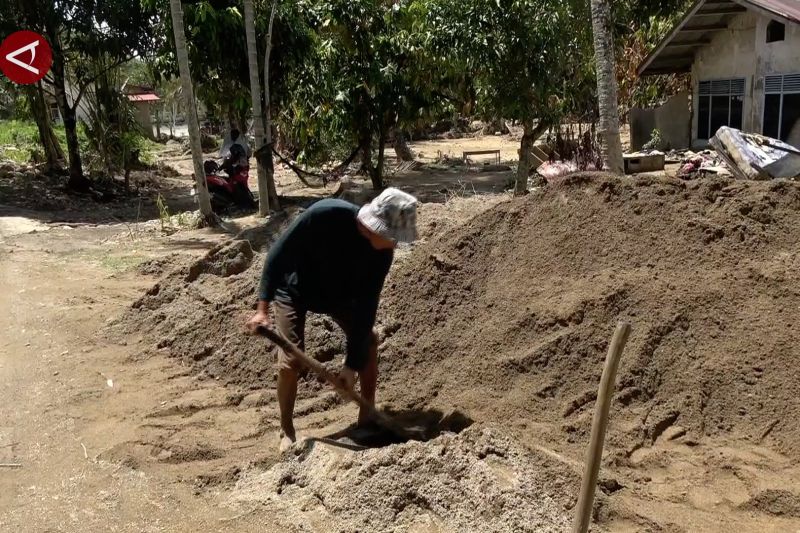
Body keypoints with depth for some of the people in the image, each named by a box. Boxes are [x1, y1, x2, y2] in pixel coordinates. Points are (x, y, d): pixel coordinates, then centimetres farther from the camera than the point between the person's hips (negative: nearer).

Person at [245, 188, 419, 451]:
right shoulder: (324, 215, -39)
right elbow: (279, 254, -30)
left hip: (338, 292, 4)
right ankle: (286, 430, 12)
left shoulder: (383, 251, -25)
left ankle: (367, 418, 15)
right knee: (290, 361, -12)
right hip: (294, 290, -4)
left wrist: (352, 363, -22)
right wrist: (263, 307, -34)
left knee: (368, 342, -4)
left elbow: (367, 305, -21)